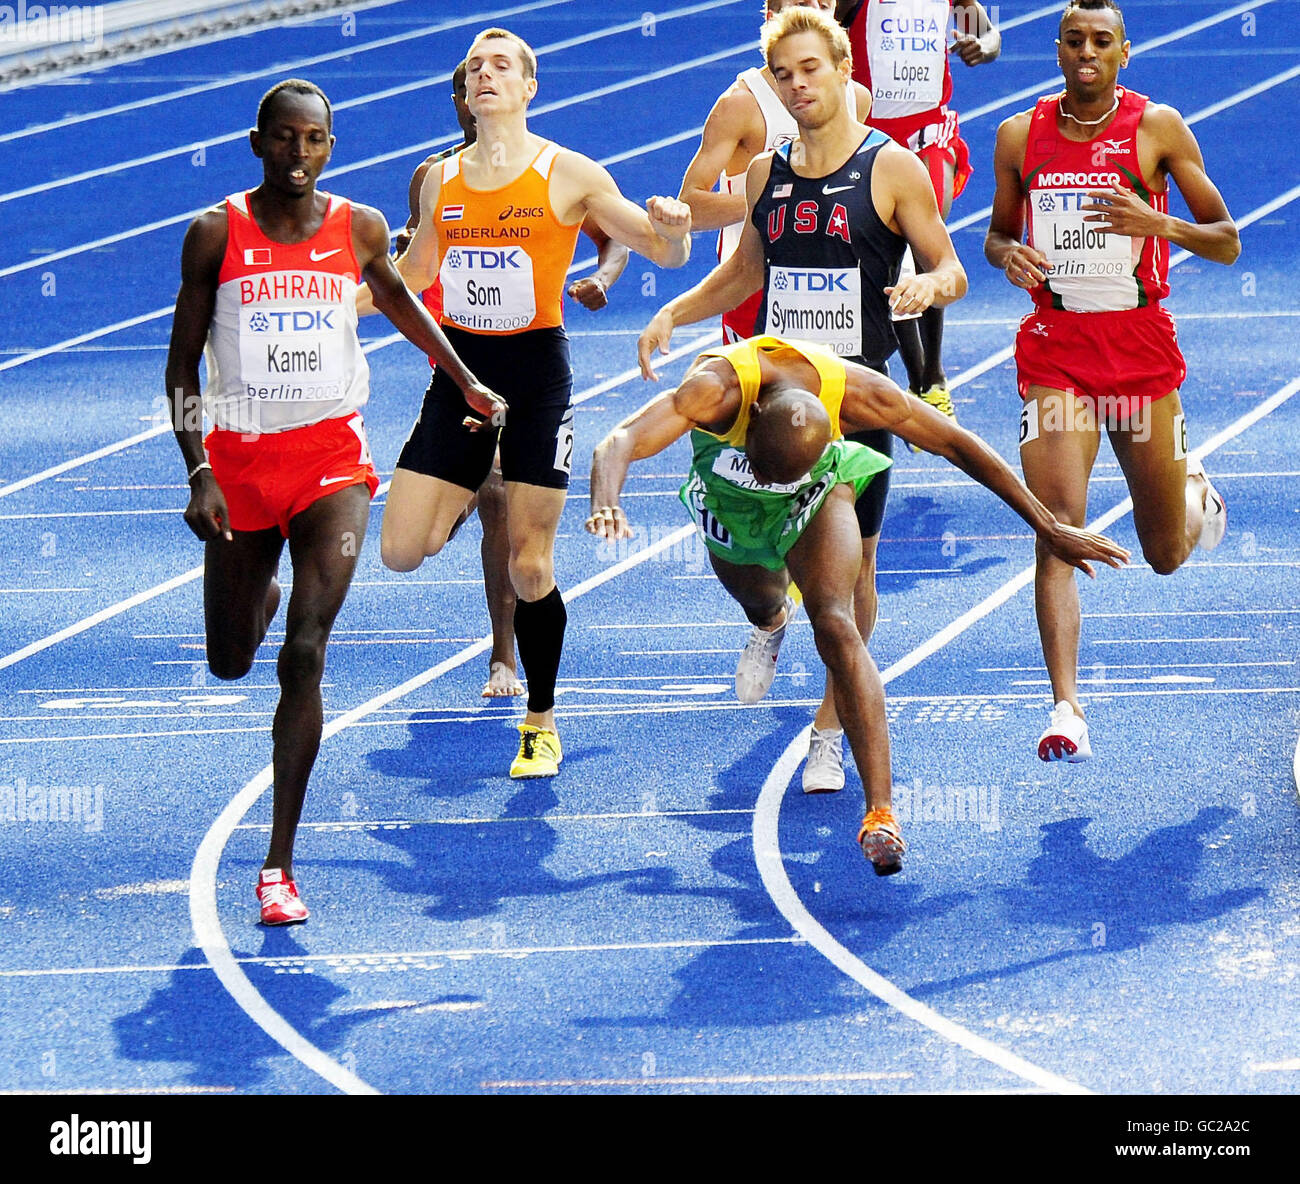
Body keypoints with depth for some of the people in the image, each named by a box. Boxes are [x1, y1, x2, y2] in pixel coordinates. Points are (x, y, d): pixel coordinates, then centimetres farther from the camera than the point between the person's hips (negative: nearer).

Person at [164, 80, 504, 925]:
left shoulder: (360, 229, 0)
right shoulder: (217, 235, -5)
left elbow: (397, 299, 23)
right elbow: (182, 367, -1)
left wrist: (467, 384, 28)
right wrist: (199, 474, -11)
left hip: (332, 455, -1)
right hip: (240, 456, 1)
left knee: (304, 655, -15)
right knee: (231, 663, 15)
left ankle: (280, 865, -14)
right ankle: (263, 594, 57)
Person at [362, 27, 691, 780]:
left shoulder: (568, 175, -4)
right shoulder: (441, 180, 8)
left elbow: (665, 252, -3)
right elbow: (412, 277, 22)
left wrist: (673, 231, -27)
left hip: (536, 369, -4)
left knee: (530, 569, -4)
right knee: (402, 551, -5)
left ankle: (542, 725, 13)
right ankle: (469, 493, 29)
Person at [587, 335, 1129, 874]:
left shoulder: (858, 393, -38)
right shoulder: (717, 388, -44)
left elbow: (959, 446, -23)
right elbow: (620, 443, -54)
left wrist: (1049, 529, -16)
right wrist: (605, 507, -77)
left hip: (816, 492, -1)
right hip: (727, 497, 1)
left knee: (835, 626, -23)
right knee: (760, 602, 28)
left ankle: (880, 813, -27)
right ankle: (773, 618, 70)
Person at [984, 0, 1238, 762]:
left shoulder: (1158, 128, -4)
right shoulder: (1021, 136, 3)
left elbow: (1228, 243, -2)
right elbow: (998, 233, 17)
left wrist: (1157, 223, -21)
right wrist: (1008, 254, -7)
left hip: (1142, 345, 0)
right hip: (1055, 348, 1)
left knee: (1167, 555, 11)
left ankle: (1195, 492, 48)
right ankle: (1067, 708, -20)